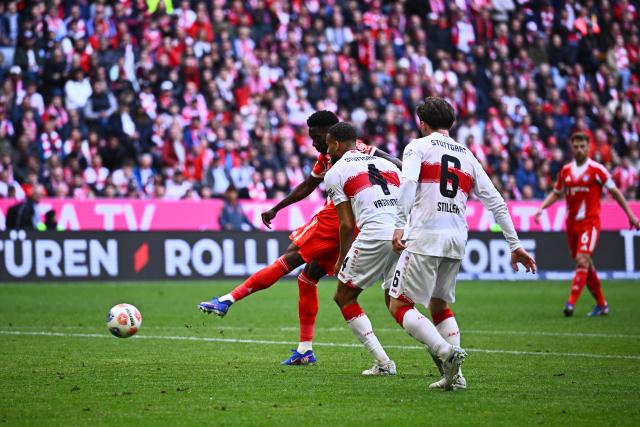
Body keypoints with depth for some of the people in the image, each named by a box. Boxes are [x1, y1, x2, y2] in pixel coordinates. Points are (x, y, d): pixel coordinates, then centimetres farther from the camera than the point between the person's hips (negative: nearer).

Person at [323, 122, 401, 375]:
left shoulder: (335, 173, 9)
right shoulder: (387, 164, 25)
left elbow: (347, 225, 6)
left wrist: (342, 259, 18)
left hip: (375, 236, -6)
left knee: (344, 297, 11)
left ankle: (382, 362, 2)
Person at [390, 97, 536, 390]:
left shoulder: (418, 146, 6)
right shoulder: (467, 155, 21)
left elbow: (408, 182, -15)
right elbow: (496, 203, 18)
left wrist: (399, 225, -21)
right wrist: (515, 245, 20)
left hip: (425, 236, -6)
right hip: (457, 239, 6)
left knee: (399, 306, -1)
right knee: (440, 305, 21)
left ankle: (446, 352, -20)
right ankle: (454, 375, 8)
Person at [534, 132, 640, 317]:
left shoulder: (596, 169, -4)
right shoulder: (566, 170, 9)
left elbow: (614, 191, 1)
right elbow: (556, 194, 20)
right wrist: (541, 208, 4)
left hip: (590, 222, -5)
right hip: (572, 223, 5)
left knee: (582, 260, -20)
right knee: (585, 265, 10)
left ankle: (571, 303, -25)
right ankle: (601, 304, 22)